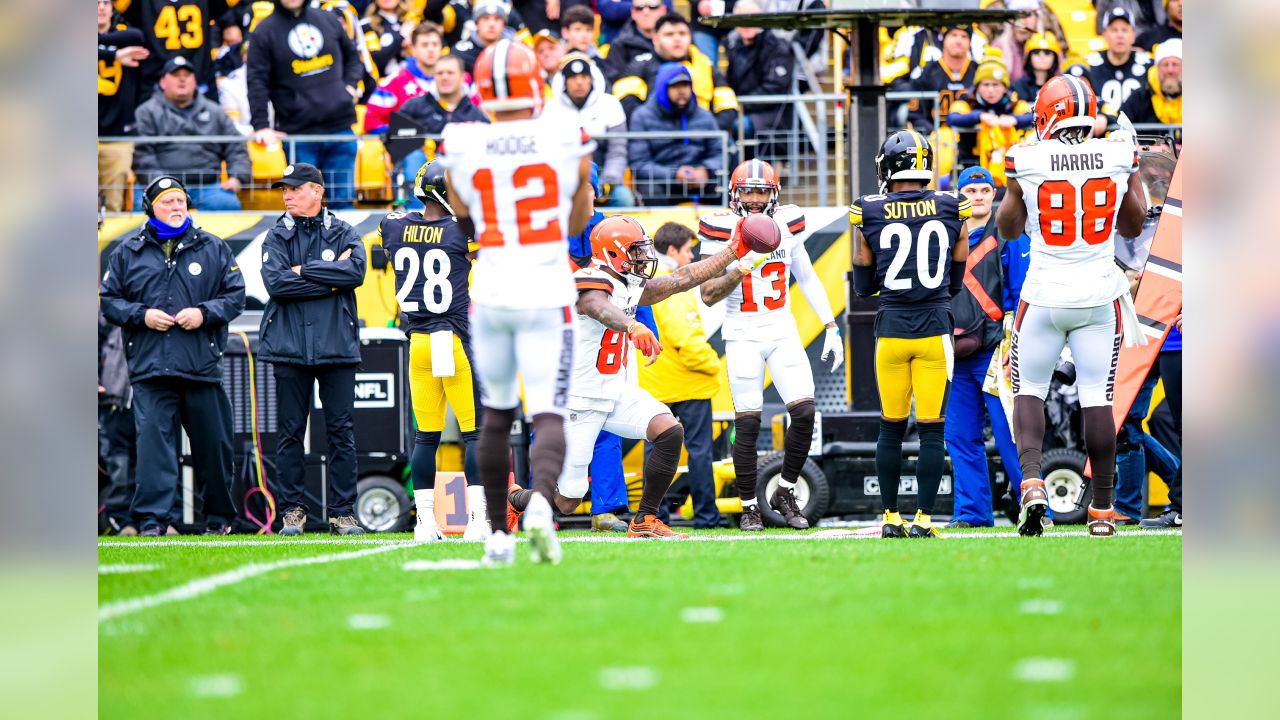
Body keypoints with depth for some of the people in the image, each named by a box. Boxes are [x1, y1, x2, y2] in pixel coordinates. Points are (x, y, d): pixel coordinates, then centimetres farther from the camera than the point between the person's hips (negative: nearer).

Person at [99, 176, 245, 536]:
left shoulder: (213, 249, 9)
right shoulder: (127, 253, 9)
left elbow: (235, 294, 8)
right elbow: (109, 300, 10)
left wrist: (204, 313, -8)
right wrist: (142, 315, -7)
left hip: (202, 368, 1)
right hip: (150, 368, -1)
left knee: (213, 443, 6)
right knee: (153, 440, -11)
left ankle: (219, 517, 20)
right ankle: (151, 520, -12)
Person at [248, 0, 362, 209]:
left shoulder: (329, 20, 10)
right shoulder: (265, 31, -1)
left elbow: (351, 56, 25)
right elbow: (256, 82, -5)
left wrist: (351, 85, 6)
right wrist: (261, 126, -13)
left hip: (339, 127, 3)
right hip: (298, 132, -3)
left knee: (343, 198, 4)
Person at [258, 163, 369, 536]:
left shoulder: (343, 234, 8)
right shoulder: (277, 237, 9)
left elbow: (356, 271, -11)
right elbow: (276, 283, -8)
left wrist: (304, 271, -8)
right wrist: (331, 280, -8)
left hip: (336, 347, 0)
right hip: (290, 347, 1)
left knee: (341, 431, -1)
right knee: (290, 432, 1)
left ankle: (343, 512, 3)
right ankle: (292, 511, 6)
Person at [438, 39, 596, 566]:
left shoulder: (461, 150, -4)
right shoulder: (567, 142, -5)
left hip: (490, 295, 2)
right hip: (547, 295, -2)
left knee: (496, 415, 17)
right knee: (548, 414, -3)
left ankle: (498, 534, 19)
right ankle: (541, 500, -31)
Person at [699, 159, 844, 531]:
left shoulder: (786, 225, 2)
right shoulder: (722, 230, -9)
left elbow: (807, 278, 14)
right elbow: (708, 295, -10)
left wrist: (831, 326, 11)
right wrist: (741, 268, -25)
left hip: (783, 333, 3)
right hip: (743, 336, -3)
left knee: (805, 413, -8)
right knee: (747, 424, -4)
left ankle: (785, 492, 10)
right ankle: (749, 507, 9)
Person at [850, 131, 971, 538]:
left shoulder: (871, 215, -3)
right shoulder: (951, 210, 0)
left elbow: (863, 287, 6)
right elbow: (956, 282, 11)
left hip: (892, 328, 0)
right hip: (935, 328, 0)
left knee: (892, 426, 11)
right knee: (932, 427, 1)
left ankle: (891, 517, 14)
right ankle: (924, 518, -3)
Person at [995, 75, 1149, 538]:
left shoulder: (1029, 161, -10)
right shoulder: (1117, 156, -5)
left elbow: (1008, 228, 6)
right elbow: (1133, 226, 11)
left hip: (1045, 296, -2)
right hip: (1100, 295, 2)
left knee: (1029, 389, 11)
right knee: (1096, 398, 7)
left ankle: (1031, 482, -10)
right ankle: (1103, 508, 9)